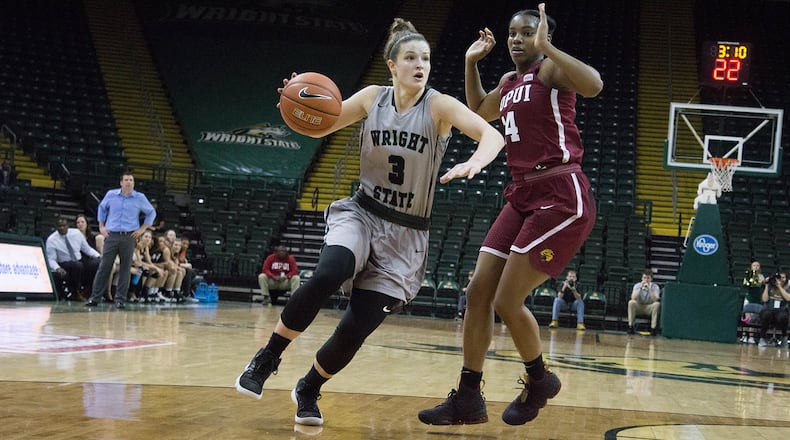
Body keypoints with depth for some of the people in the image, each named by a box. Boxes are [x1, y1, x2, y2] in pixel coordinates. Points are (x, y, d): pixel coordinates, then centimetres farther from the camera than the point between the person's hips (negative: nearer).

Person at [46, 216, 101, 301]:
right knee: (78, 266, -37)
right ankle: (75, 292, -17)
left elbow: (87, 249, 8)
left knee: (95, 264, -26)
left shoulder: (76, 233, 1)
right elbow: (51, 259, -11)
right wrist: (57, 268, -31)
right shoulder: (51, 240, -8)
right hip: (64, 264, -4)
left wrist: (99, 256, -7)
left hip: (80, 260, 4)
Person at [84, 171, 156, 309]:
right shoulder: (111, 195, 6)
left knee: (125, 268, 1)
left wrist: (142, 229, 6)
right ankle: (94, 297, 3)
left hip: (129, 237, 0)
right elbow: (102, 208, 22)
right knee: (104, 266, -2)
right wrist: (101, 226, 14)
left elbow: (151, 213, 14)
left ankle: (120, 299, 8)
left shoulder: (140, 198, 3)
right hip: (111, 235, 0)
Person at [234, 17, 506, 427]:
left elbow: (492, 135, -26)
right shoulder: (373, 98, -1)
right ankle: (266, 358, -13)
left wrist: (473, 164, -49)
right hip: (359, 214, 1)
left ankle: (308, 390, 22)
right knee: (327, 275, -32)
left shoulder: (439, 106, -11)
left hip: (405, 234, -1)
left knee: (355, 329, -7)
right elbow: (319, 127, 8)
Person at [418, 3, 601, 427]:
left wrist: (546, 47, -27)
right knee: (478, 292, 3)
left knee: (507, 302, -10)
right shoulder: (509, 81, 17)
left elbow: (593, 84, -30)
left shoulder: (550, 68, -7)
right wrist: (471, 62, 26)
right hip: (522, 197, 9)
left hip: (560, 198, -9)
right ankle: (468, 399, 11)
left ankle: (539, 381, 16)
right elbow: (479, 111, 38)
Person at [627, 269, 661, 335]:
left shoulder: (655, 286, -8)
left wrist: (649, 288, -30)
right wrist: (641, 287, -26)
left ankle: (653, 328, -27)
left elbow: (655, 300, -24)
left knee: (657, 304, -31)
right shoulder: (637, 285, -6)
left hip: (649, 308, 0)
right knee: (631, 302, -30)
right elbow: (633, 298, -21)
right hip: (639, 307, 0)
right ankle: (630, 327, -25)